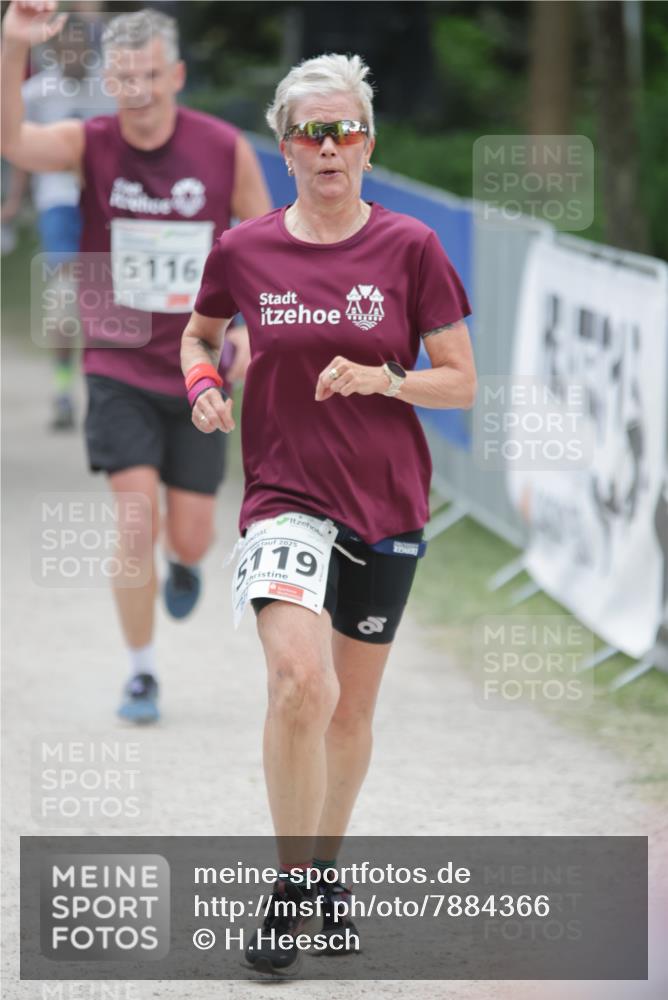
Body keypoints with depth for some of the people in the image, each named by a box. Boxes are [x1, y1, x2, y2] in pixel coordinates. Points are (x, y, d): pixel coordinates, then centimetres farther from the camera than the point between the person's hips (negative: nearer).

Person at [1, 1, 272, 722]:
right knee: (136, 519, -14)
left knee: (190, 537, 5)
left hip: (197, 372, 1)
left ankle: (186, 563, 44)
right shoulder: (90, 145, -11)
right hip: (119, 369, -1)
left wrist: (256, 326, -13)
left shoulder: (226, 150, -8)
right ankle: (141, 674, 3)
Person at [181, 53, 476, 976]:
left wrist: (381, 379, -18)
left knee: (352, 709, 12)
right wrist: (203, 384, -1)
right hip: (287, 494, -1)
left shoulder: (410, 248, -4)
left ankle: (326, 863, 36)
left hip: (388, 502, 1)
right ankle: (290, 883, -9)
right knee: (300, 681, -24)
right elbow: (200, 332, 20)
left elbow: (462, 382, -1)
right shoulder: (243, 250, -1)